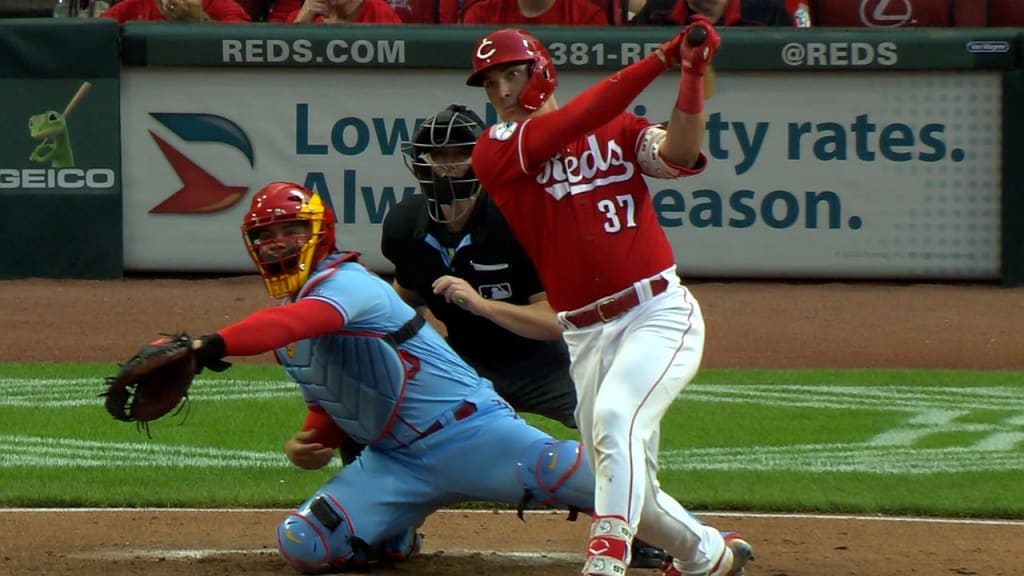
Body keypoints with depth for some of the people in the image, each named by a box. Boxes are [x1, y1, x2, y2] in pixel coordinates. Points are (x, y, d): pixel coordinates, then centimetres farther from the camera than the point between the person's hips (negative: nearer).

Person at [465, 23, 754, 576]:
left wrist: (692, 72, -21)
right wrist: (663, 57, -19)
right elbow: (576, 121, -14)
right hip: (584, 336, 2)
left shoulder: (617, 129, 8)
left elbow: (680, 154, -10)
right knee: (626, 488, 9)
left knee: (615, 418, -29)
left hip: (659, 313, -2)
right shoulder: (494, 150, 1)